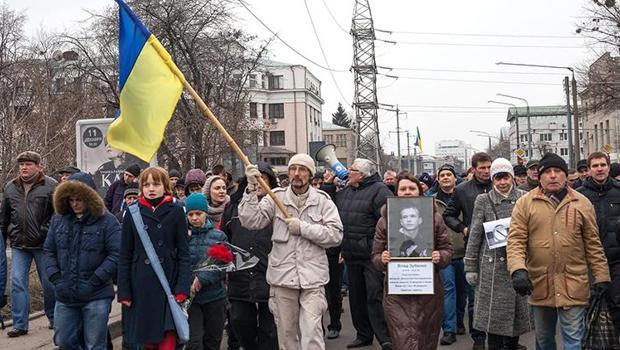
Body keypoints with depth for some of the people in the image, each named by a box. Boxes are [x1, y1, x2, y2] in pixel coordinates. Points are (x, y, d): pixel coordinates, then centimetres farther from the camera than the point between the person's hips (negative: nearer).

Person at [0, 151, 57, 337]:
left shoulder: (51, 186, -6)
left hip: (44, 244, -4)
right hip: (19, 245, 4)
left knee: (49, 282, 8)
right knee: (17, 283, 0)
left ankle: (54, 319, 26)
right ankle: (20, 325, 10)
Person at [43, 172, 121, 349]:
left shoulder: (107, 221, -7)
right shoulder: (58, 220, 8)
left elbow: (116, 254, -12)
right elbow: (49, 251, 12)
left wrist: (95, 280, -16)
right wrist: (55, 277, -2)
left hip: (96, 297, -5)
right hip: (65, 296, 5)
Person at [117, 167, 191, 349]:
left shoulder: (176, 212, 0)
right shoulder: (133, 214, 4)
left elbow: (184, 253, -1)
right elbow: (124, 256, 5)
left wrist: (182, 288, -10)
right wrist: (123, 291, 0)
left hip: (168, 283, -1)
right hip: (141, 286, 2)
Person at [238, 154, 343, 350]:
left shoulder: (322, 201, 2)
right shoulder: (276, 198, 3)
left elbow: (336, 235, -7)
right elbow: (251, 221, -8)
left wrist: (303, 228, -13)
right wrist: (252, 189, -17)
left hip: (312, 277, -1)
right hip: (282, 275, 2)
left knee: (312, 332, -8)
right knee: (286, 332, 13)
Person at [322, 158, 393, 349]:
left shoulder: (379, 190, -10)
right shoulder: (346, 191, 14)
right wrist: (328, 185, 12)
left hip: (372, 254, -8)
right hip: (351, 254, 8)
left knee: (375, 297, -9)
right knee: (356, 296, 15)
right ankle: (364, 335, 28)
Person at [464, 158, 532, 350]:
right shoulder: (483, 200, 1)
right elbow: (475, 235, 2)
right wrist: (470, 267, 1)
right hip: (493, 265, -1)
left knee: (517, 312, 10)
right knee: (494, 314, 1)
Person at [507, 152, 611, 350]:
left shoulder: (582, 203, 4)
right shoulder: (525, 203, 1)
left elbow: (593, 244, 6)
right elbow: (516, 240, -5)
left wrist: (601, 276, 2)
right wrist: (518, 270, -20)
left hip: (573, 286, -1)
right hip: (539, 284, 1)